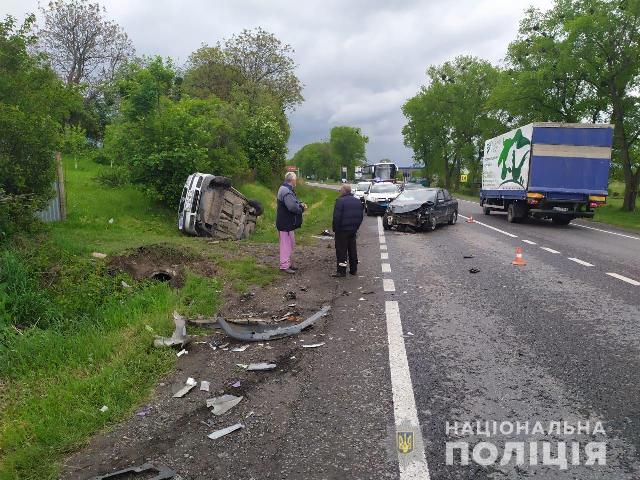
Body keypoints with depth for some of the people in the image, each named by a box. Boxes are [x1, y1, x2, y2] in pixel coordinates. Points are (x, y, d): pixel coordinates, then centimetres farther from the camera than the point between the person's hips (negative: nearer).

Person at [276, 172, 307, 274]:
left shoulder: (288, 190, 15)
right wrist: (302, 208, -11)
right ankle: (284, 266, 2)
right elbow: (292, 207, -29)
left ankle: (288, 263, 29)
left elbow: (293, 202, 20)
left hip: (288, 222, 11)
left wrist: (300, 204, 0)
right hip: (285, 223, -11)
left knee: (291, 243, 19)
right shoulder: (286, 191, -21)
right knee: (286, 244, -5)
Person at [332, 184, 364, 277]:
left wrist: (335, 228, -8)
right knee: (352, 249, 15)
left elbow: (336, 217, -18)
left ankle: (341, 271, -1)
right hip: (353, 230, 7)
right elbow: (360, 216, 14)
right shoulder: (358, 201, 10)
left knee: (341, 250, -2)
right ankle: (353, 269, 21)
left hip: (342, 230, -7)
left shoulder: (340, 201, -15)